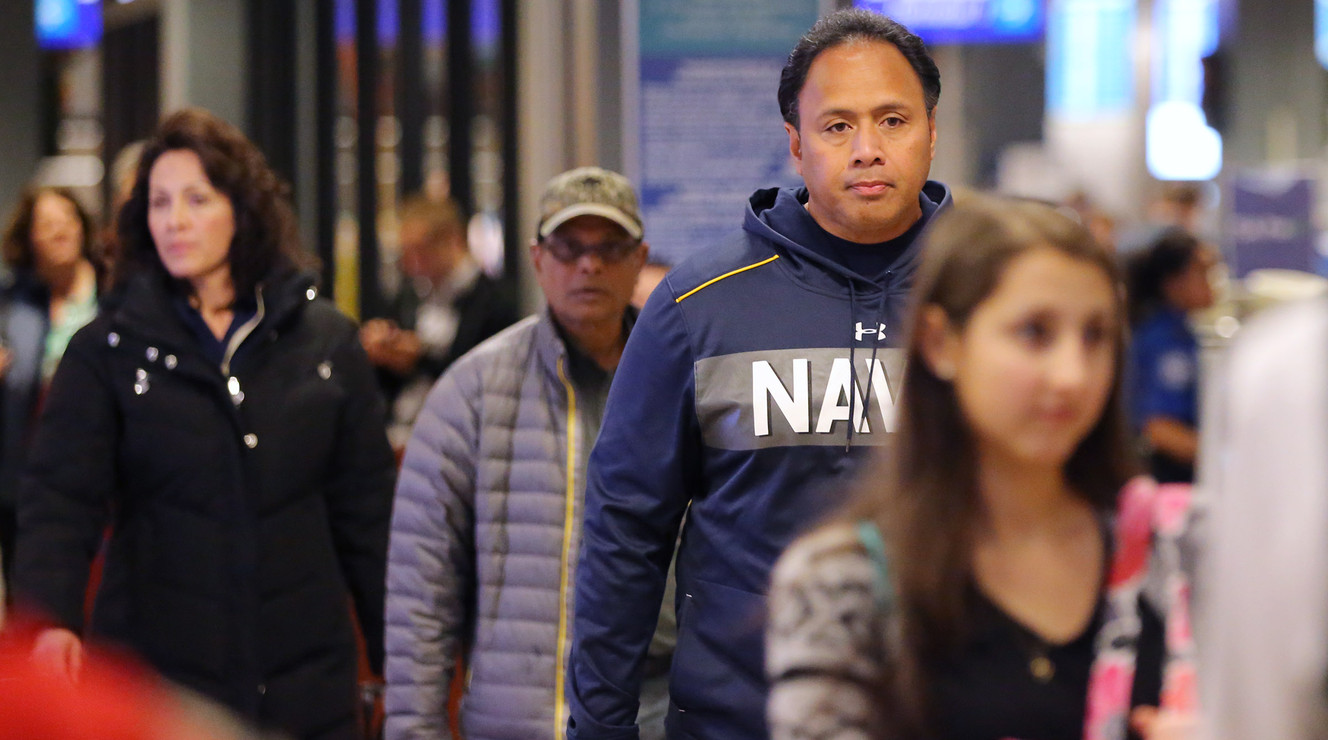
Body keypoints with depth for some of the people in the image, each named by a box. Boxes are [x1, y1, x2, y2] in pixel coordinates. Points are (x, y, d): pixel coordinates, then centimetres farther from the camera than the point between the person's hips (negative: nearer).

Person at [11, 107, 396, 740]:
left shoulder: (325, 339, 6)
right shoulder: (106, 351, 1)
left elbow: (366, 508, 8)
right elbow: (59, 498, -8)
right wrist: (52, 620, -26)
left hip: (305, 683, 1)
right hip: (157, 676, -1)